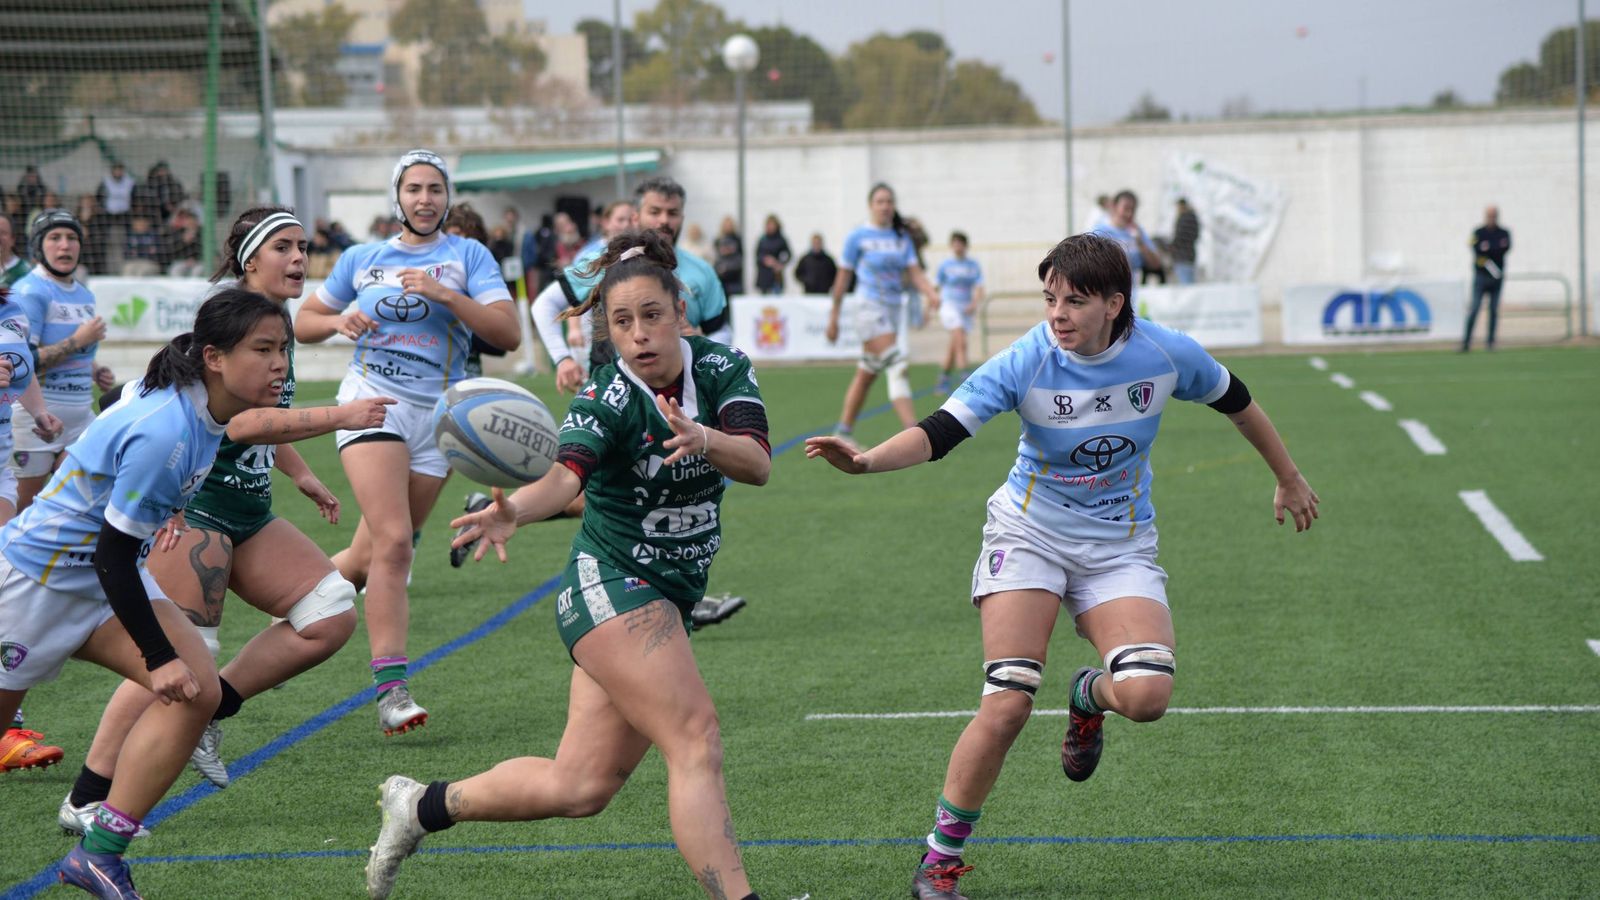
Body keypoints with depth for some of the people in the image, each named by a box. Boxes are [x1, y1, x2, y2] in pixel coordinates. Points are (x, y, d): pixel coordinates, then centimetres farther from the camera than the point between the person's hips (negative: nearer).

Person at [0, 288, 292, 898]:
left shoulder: (196, 404, -5)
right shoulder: (164, 434, -33)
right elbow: (112, 555, -27)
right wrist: (159, 660, -21)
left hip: (109, 572, 9)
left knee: (198, 693, -10)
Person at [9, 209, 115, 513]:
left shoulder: (84, 295, 13)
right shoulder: (29, 291, -12)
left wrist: (96, 372, 8)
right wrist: (78, 341, -17)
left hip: (80, 415, 7)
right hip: (36, 416, -7)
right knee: (22, 509, 0)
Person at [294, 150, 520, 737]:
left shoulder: (468, 256, 6)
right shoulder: (362, 259, 11)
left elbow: (508, 334, -5)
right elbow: (304, 321, 20)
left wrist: (446, 295, -17)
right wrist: (338, 321, -2)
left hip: (437, 413, 2)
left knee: (369, 557, 5)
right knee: (393, 541, -20)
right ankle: (390, 689, -22)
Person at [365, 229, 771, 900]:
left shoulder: (721, 367, -3)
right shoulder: (607, 400, -17)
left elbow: (757, 463, -17)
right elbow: (566, 476, -35)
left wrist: (703, 439, -38)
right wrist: (513, 511, -56)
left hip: (663, 602, 6)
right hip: (611, 586, -6)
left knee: (579, 787, 8)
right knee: (696, 743, -22)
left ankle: (422, 806, 26)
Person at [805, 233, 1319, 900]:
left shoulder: (1165, 354, -11)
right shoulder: (1027, 363, -18)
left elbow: (1235, 402, 9)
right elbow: (939, 432, -25)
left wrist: (1288, 480, 22)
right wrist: (865, 460, -45)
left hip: (1120, 545, 2)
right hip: (1030, 533, -2)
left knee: (1147, 696, -20)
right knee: (1006, 707, -17)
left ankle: (1089, 696, 19)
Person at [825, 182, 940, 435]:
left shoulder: (902, 238, 11)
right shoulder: (858, 237, -3)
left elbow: (914, 272, 4)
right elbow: (843, 276, 1)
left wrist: (932, 293, -16)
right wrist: (834, 316, 3)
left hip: (893, 311, 6)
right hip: (870, 308, -6)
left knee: (867, 374, 11)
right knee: (897, 367, -18)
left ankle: (843, 432, 21)